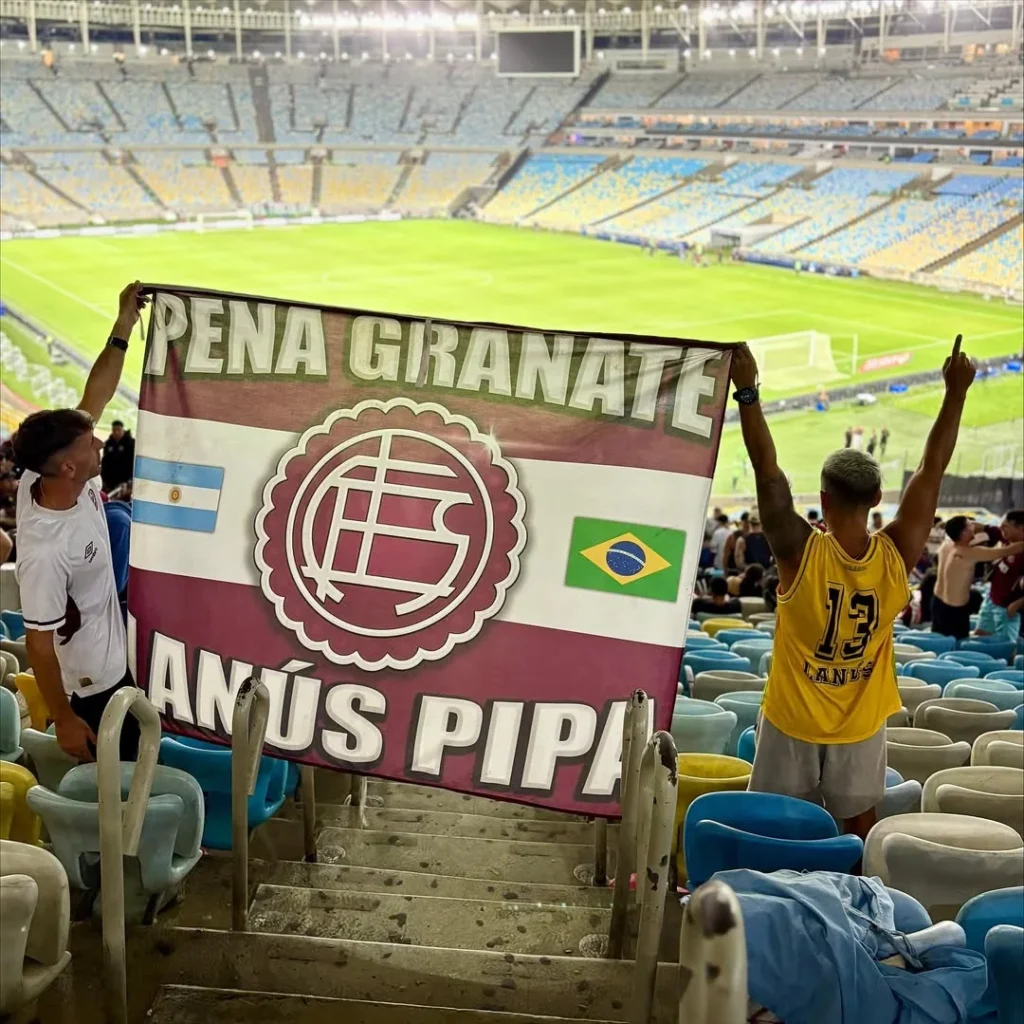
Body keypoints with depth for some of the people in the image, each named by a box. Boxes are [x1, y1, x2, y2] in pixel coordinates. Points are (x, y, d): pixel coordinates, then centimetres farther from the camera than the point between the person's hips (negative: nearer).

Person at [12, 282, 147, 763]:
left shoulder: (44, 479, -13)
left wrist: (124, 325, -9)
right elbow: (39, 642, -26)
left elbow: (94, 400, -5)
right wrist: (64, 720, -18)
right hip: (89, 682, -8)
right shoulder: (46, 551, -36)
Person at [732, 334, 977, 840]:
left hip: (792, 723, -2)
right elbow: (932, 469, -7)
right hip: (861, 729, 2)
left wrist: (747, 391, -18)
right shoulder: (895, 557, -13)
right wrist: (956, 392, 0)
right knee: (857, 833, 13)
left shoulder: (801, 553, -20)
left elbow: (767, 470, -20)